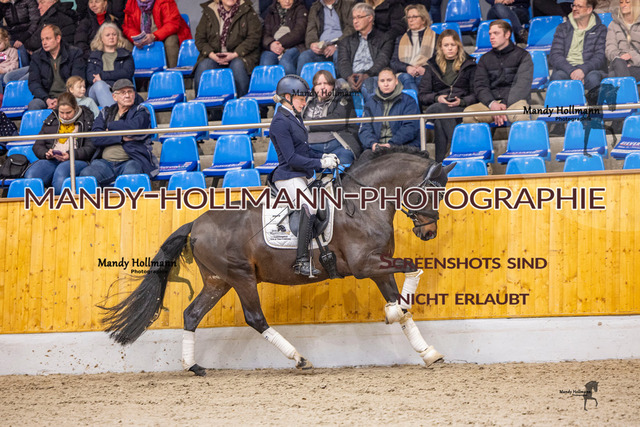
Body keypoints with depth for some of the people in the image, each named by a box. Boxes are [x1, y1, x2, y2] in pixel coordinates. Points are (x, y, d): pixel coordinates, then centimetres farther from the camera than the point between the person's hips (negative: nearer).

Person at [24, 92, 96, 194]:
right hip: (51, 160, 4)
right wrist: (46, 153, -2)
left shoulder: (87, 120, 10)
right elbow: (37, 146, 22)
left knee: (60, 173, -42)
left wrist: (71, 155, -15)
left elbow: (90, 148, 1)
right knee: (31, 175, -31)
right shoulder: (51, 120, 23)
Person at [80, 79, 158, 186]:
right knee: (86, 174, -27)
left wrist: (110, 126, 4)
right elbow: (95, 137, 4)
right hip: (105, 162, 3)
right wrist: (121, 138, -7)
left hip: (130, 161, -3)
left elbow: (134, 127, -11)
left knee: (131, 172, -39)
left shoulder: (141, 111, 14)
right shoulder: (105, 113, 22)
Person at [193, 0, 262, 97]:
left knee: (237, 66, -35)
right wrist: (212, 55, -11)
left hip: (239, 56, -2)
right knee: (202, 67, -28)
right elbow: (200, 39, 7)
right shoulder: (209, 12, 11)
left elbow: (253, 38, -5)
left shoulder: (247, 12, 4)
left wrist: (234, 54, -16)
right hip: (214, 56, 2)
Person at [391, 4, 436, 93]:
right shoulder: (400, 39, 30)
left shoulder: (435, 37, 22)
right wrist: (407, 68, -8)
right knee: (406, 78, -38)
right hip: (404, 74, 1)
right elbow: (393, 63, 15)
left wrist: (425, 69, -13)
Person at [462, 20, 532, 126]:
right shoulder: (485, 59, 23)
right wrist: (492, 103, -12)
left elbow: (522, 85, -2)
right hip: (490, 102, 3)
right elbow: (479, 86, 10)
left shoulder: (523, 55, 12)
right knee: (468, 113, -30)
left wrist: (505, 104, -17)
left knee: (521, 114, -41)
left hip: (514, 100, -3)